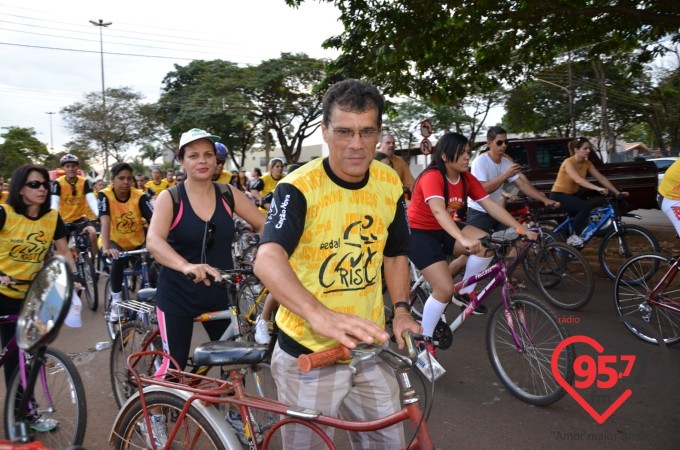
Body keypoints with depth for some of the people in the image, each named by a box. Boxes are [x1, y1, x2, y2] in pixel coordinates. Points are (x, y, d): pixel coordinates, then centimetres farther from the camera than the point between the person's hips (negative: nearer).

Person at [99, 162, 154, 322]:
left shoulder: (140, 196, -13)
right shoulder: (105, 195, -15)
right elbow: (105, 221, -29)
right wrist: (106, 248, -44)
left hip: (136, 243, 2)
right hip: (115, 241, -1)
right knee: (118, 260, -33)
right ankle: (116, 302, -16)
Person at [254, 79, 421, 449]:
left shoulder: (390, 184, -2)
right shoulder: (298, 188, -19)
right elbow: (267, 260, -36)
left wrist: (401, 310, 0)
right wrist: (319, 315, -52)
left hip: (368, 347, 5)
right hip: (308, 352, -4)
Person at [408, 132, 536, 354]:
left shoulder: (466, 179, -4)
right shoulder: (432, 177, -26)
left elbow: (491, 205, -6)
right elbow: (438, 211, -41)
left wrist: (522, 230, -15)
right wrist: (464, 239, -55)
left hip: (443, 229, 7)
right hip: (418, 233, -7)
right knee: (445, 289, -16)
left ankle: (464, 293, 4)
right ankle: (423, 339, 5)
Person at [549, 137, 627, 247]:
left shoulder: (587, 163, 0)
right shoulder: (568, 162, -23)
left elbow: (601, 178, -2)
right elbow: (578, 180, -38)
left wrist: (617, 192, -11)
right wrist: (598, 188, -50)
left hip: (571, 195, 9)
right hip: (558, 195, -9)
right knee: (585, 206, -28)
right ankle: (574, 237, -18)